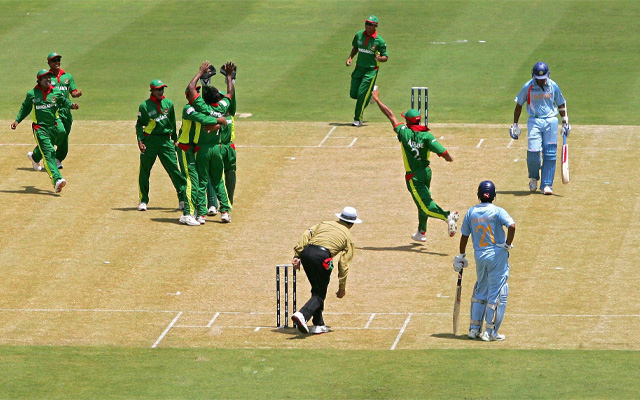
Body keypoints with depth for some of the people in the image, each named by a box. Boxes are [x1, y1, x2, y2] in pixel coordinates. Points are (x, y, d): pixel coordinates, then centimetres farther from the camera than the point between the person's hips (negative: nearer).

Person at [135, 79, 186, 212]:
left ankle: (183, 199, 0)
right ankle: (143, 200, 13)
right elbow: (139, 125, 3)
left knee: (174, 169, -3)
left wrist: (175, 139, 18)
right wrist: (140, 140, -8)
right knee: (144, 171, 2)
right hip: (149, 140, -2)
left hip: (165, 140, 2)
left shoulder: (168, 104, 7)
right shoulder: (145, 106, -2)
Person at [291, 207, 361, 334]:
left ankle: (319, 325, 19)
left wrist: (297, 255, 4)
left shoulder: (324, 224, 27)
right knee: (319, 294, 4)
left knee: (317, 289, 21)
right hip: (322, 256, -5)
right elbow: (344, 264, 11)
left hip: (306, 252, 5)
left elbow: (306, 235, 10)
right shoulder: (348, 237, 16)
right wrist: (342, 287, 16)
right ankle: (302, 315, -24)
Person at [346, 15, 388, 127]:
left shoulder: (379, 41, -12)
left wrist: (379, 58, -30)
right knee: (353, 94, 6)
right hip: (359, 67, 5)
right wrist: (350, 57, 2)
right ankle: (370, 93, 38)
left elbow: (385, 57, -7)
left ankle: (358, 119, 2)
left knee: (362, 94, -10)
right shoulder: (359, 35, 1)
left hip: (371, 70, -5)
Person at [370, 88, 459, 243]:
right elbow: (442, 152, -19)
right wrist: (449, 158, 4)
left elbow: (390, 115, -5)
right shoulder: (426, 135, -10)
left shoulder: (404, 132, -14)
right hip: (426, 172, 5)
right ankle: (421, 233, 34)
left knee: (426, 205, -6)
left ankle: (447, 216, -30)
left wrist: (377, 100, 7)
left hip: (414, 176, -5)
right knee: (423, 202, 22)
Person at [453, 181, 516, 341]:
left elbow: (464, 236, 9)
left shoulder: (471, 212, 4)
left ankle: (474, 328, 19)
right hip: (497, 256, -4)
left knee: (480, 291, 19)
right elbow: (511, 226, -24)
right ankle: (490, 332, 2)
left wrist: (461, 256, 20)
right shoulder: (497, 211, -8)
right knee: (496, 293, 2)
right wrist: (508, 244, -9)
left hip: (479, 256, 4)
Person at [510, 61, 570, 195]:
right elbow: (519, 105, 7)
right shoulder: (528, 87, -3)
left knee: (550, 154, -4)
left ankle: (547, 184, 0)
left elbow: (561, 104, 14)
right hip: (534, 122, -1)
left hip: (551, 121, 1)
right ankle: (533, 178, 13)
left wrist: (565, 122, 9)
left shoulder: (553, 86, 2)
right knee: (533, 151, -14)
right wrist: (515, 124, 6)